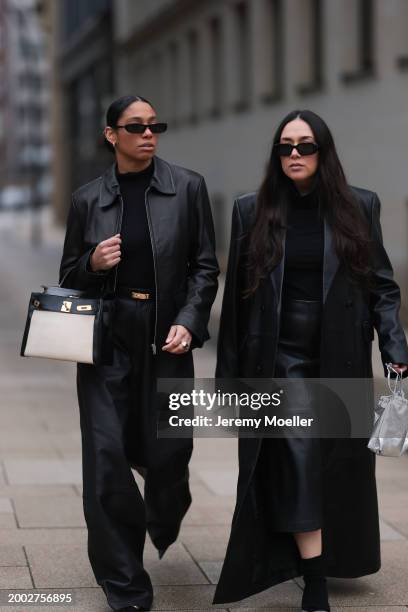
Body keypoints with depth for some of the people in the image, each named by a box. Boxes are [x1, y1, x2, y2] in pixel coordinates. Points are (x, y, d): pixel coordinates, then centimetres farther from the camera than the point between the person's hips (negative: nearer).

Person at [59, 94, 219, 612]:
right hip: (107, 337, 1)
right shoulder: (87, 199, 6)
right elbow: (69, 277, 13)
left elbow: (205, 266, 5)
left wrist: (188, 322, -9)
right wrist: (93, 263, -9)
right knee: (107, 458, -4)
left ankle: (163, 520, 39)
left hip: (166, 337, -1)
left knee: (167, 451, -1)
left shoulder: (187, 187, 3)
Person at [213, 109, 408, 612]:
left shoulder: (360, 207, 4)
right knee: (296, 467, -11)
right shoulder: (252, 211, 3)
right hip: (279, 361, -1)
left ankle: (336, 563, 32)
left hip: (341, 362, 2)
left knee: (339, 468, 10)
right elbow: (236, 296, 5)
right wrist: (228, 373, 4)